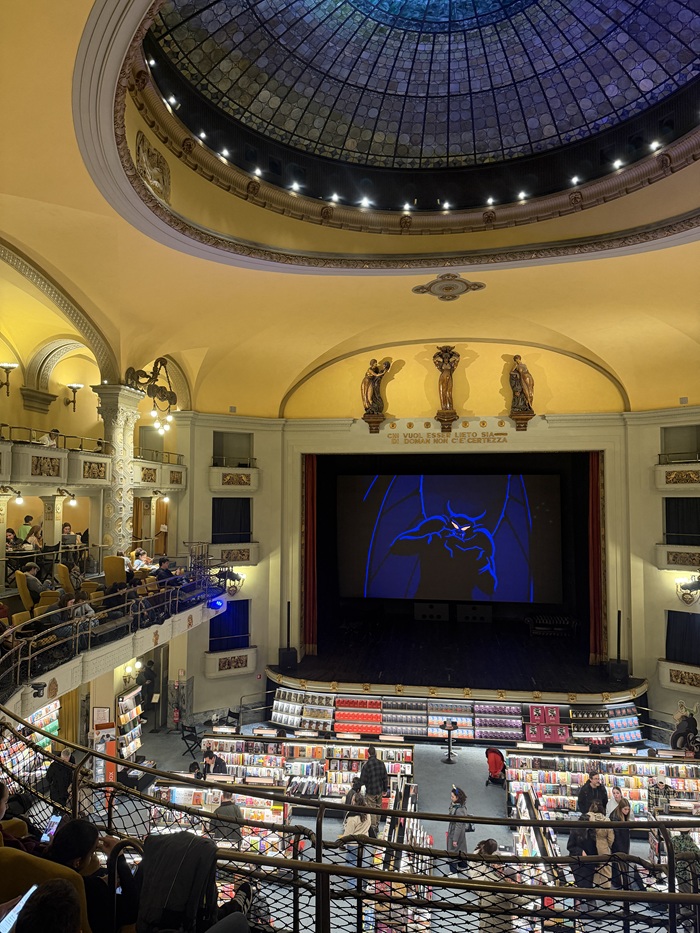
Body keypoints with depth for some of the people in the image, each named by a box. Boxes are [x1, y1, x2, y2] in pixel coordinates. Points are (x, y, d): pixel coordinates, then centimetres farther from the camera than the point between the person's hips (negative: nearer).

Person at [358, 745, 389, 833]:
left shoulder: (366, 765, -22)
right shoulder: (381, 763, -6)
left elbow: (362, 780, -17)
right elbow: (385, 778, 2)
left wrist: (361, 783, 7)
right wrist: (385, 789, 14)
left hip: (370, 792, -5)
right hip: (380, 791, 5)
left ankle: (373, 827, 13)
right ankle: (377, 827, 29)